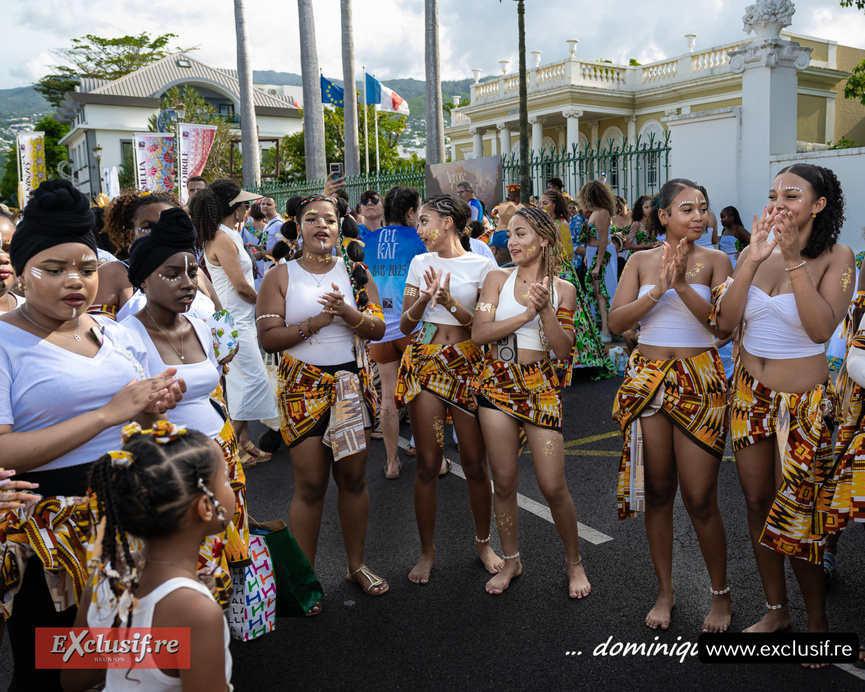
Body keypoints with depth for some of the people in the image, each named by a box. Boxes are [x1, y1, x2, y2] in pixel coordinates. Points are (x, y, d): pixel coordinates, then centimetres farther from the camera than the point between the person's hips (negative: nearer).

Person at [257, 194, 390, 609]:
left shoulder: (356, 272, 8)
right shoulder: (280, 277, 2)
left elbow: (378, 330, 1)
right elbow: (268, 338, -6)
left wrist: (347, 312, -18)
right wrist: (311, 325, -19)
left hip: (352, 383, 3)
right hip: (303, 385, -2)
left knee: (353, 477, 9)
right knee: (310, 484, -1)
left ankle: (356, 564, 26)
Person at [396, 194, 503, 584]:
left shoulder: (481, 265, 1)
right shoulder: (420, 263, 10)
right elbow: (405, 324, 8)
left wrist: (450, 303, -17)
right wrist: (425, 298, -11)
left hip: (467, 362, -2)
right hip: (424, 361, 2)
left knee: (474, 462, 3)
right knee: (428, 462, 2)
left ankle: (483, 543, 25)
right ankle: (427, 551, 18)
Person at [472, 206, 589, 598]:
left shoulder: (562, 289, 3)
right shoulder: (498, 279, 3)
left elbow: (564, 351, -3)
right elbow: (479, 334, -8)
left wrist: (546, 310, -16)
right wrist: (527, 313, -15)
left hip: (540, 386, -1)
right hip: (498, 384, 1)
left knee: (553, 487, -2)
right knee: (504, 482, 7)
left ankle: (574, 562, 22)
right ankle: (511, 561, 27)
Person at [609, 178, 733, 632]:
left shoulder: (715, 260, 2)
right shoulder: (641, 261, 7)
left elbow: (723, 326, -10)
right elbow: (615, 321, -4)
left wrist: (683, 285, -20)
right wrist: (658, 289, -16)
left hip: (699, 382, -2)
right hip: (647, 380, 2)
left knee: (700, 499, -1)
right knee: (657, 492, 10)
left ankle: (721, 594, 23)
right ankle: (665, 591, 28)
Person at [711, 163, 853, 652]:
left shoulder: (835, 258, -8)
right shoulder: (756, 253, 2)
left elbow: (822, 328, -23)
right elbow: (725, 321, -9)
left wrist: (795, 260, -23)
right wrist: (754, 260, -17)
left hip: (804, 401, -4)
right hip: (750, 393, 4)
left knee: (795, 516, -1)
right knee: (758, 502, 11)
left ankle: (819, 621, 23)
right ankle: (777, 610, 30)